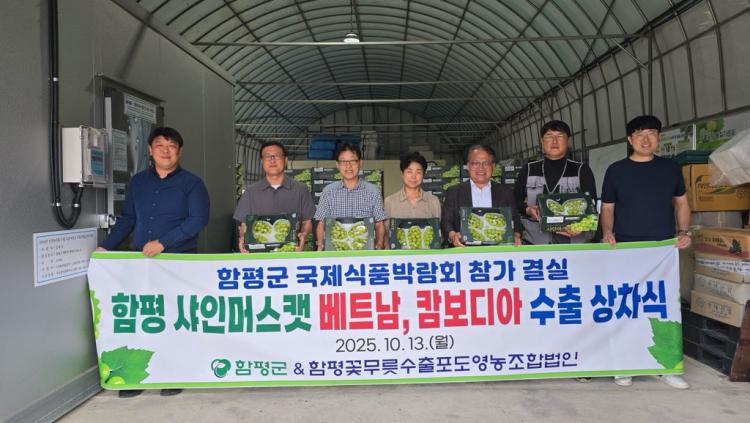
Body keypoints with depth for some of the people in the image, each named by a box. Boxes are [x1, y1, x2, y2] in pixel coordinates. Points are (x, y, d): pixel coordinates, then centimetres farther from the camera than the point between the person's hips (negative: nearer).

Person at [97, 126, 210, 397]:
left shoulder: (191, 183, 1)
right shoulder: (138, 182, 14)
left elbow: (198, 219, -10)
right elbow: (127, 219, 17)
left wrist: (163, 242, -17)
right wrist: (106, 247, 6)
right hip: (142, 261, 4)